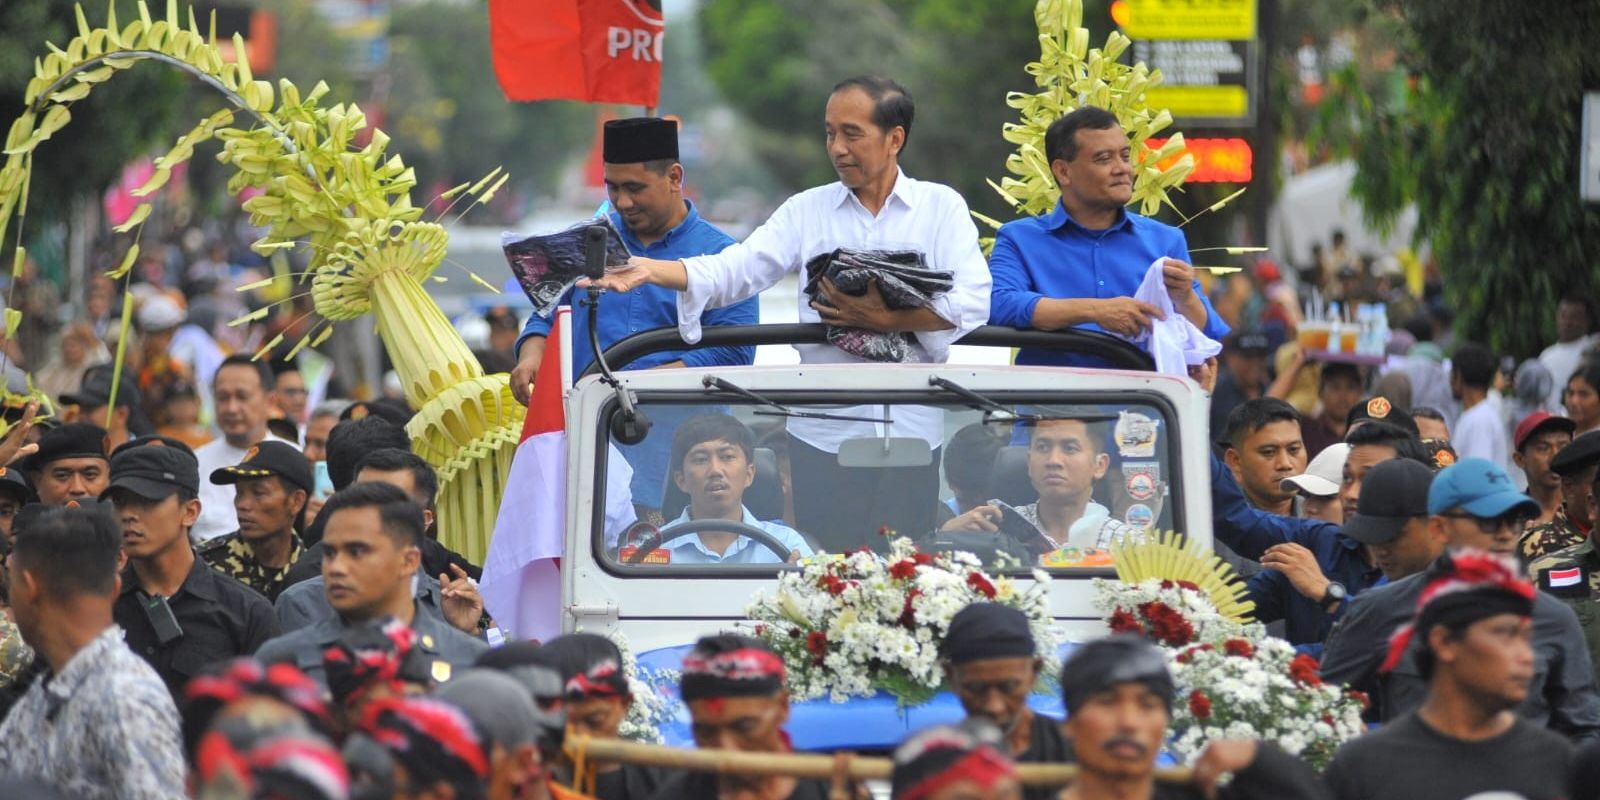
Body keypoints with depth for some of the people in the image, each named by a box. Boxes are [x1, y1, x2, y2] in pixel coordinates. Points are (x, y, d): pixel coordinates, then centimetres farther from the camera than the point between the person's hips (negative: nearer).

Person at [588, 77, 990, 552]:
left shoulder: (942, 207, 4)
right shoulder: (807, 210, 9)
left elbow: (973, 301, -8)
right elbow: (735, 271, -2)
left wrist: (885, 320, -17)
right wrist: (648, 270, -18)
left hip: (912, 429, -1)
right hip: (825, 430, 1)